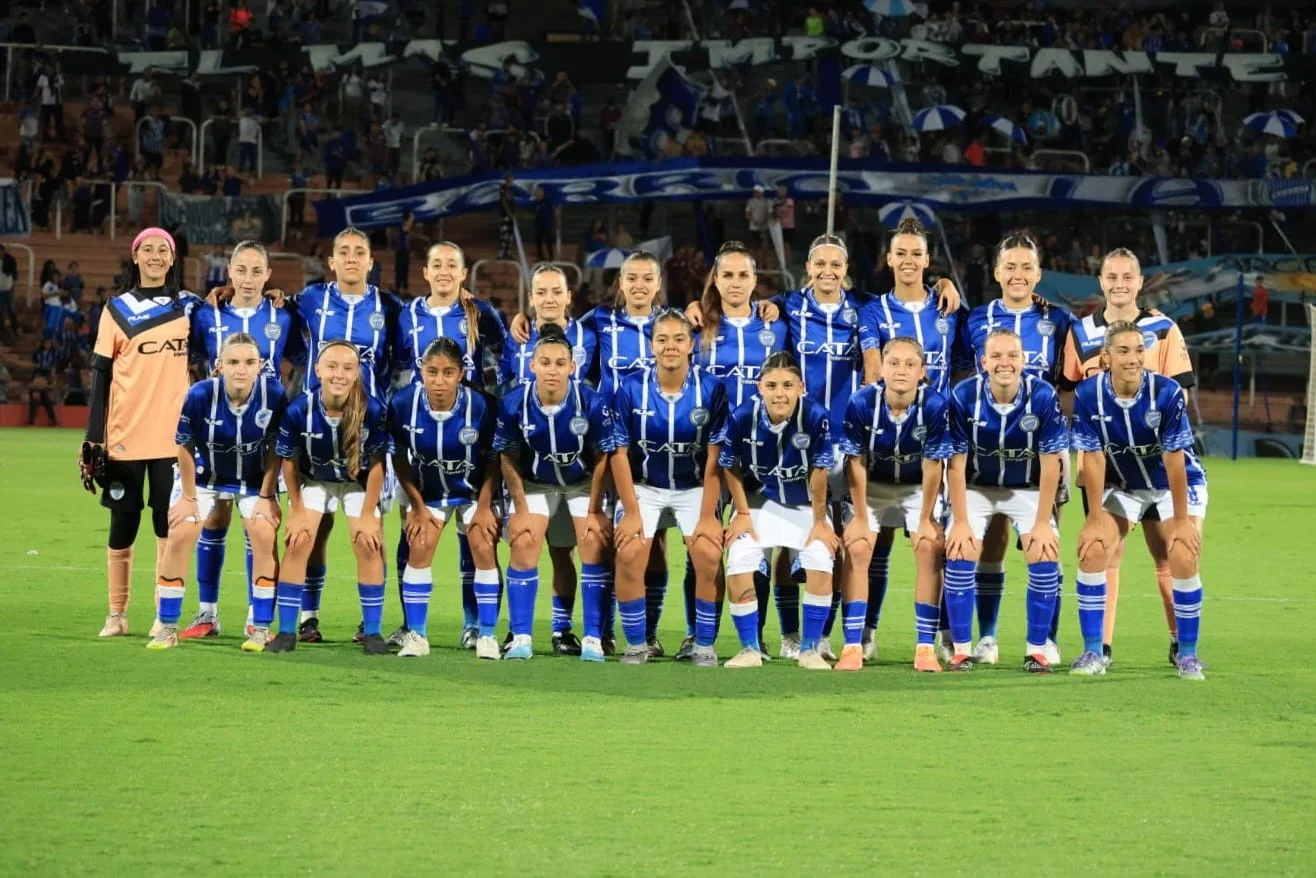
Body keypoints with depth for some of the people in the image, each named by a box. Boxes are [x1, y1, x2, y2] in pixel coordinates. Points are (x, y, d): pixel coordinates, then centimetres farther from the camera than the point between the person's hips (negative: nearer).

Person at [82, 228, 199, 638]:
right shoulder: (117, 309, 4)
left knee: (168, 526, -1)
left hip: (173, 435, 1)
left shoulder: (190, 306, 8)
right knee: (123, 526, 3)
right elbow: (101, 376, 2)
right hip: (124, 436, -1)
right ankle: (117, 615, 13)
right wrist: (93, 438, -3)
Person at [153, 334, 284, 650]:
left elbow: (276, 447, -13)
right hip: (204, 475, 0)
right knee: (179, 536, -9)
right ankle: (167, 627, 4)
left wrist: (266, 496, -11)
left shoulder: (273, 393, -28)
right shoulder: (200, 395, -30)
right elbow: (186, 447, -15)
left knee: (264, 535, -16)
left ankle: (260, 628, -3)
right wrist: (188, 497, -8)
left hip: (254, 479, 0)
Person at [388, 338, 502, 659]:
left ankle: (487, 636, -1)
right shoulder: (403, 403, -24)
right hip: (426, 491, 1)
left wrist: (484, 506, -13)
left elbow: (493, 459, -13)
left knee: (484, 549, -10)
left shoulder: (480, 405, -27)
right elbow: (399, 456, -10)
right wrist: (417, 506, -8)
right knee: (419, 548, -10)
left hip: (474, 491, -1)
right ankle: (415, 635, -2)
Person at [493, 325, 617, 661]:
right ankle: (521, 638, -3)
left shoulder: (592, 403, -27)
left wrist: (594, 511, -12)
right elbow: (508, 459, -9)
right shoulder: (513, 403, -24)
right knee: (523, 544, -12)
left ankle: (593, 639, -3)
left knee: (596, 544, -13)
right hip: (536, 482, 1)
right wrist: (521, 508, -9)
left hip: (583, 481, -1)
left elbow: (603, 458, -14)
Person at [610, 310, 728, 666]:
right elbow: (620, 453, -9)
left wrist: (708, 516, -15)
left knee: (708, 554, -20)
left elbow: (715, 457, -12)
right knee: (629, 554, -19)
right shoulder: (631, 389, -13)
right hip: (645, 487, 0)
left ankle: (703, 646, -3)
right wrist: (631, 512, -11)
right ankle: (637, 645, -2)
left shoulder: (711, 389, -14)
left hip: (695, 488, 0)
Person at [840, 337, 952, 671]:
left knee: (930, 549, -16)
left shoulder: (935, 406, -27)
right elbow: (856, 464, -17)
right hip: (873, 485, 0)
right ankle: (853, 647, -10)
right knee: (856, 549, -15)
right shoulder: (862, 403, -25)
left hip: (919, 487, 0)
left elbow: (932, 466, -19)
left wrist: (926, 520, -14)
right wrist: (861, 518, -14)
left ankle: (925, 647, -10)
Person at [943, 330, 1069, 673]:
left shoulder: (1043, 396, -23)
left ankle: (1036, 650, -5)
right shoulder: (963, 396, -22)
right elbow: (956, 463, -16)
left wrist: (1042, 523, -17)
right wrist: (961, 522, -18)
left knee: (1045, 555, -17)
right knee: (960, 553, -17)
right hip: (976, 487, 0)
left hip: (1027, 488, 0)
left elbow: (1050, 463, -17)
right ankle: (961, 650, -6)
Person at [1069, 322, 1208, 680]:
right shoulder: (1088, 395, -21)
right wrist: (1096, 518, -14)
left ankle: (1188, 654, -3)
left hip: (1175, 484, -2)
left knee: (1183, 559, -20)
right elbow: (1093, 458, -15)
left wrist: (1181, 520, -19)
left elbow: (1174, 460, -23)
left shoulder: (1167, 393, -27)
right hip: (1121, 485, 2)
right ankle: (1093, 652, -4)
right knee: (1092, 550, -15)